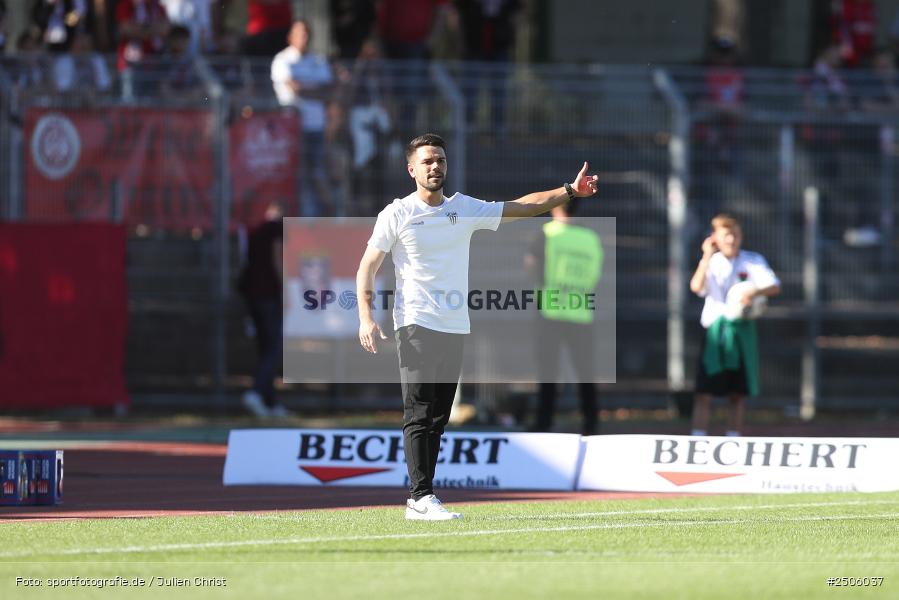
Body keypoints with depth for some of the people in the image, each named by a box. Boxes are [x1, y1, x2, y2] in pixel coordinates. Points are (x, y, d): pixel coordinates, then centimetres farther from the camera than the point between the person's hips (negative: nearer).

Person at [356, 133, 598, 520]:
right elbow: (367, 267, 0)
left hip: (455, 328, 5)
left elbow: (523, 207, 13)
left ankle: (418, 500, 7)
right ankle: (421, 498, -17)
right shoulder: (397, 214, -1)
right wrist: (365, 318, -13)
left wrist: (570, 191, 2)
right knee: (419, 416, -12)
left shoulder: (465, 209, 11)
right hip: (416, 325, -5)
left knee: (437, 419, 4)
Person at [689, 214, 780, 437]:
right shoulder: (711, 263, 3)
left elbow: (775, 287, -7)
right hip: (715, 330, -1)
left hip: (742, 329, 1)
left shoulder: (754, 261, 4)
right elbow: (696, 287, -15)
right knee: (704, 393, -8)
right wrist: (707, 257, -19)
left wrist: (755, 292, -26)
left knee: (738, 394, 5)